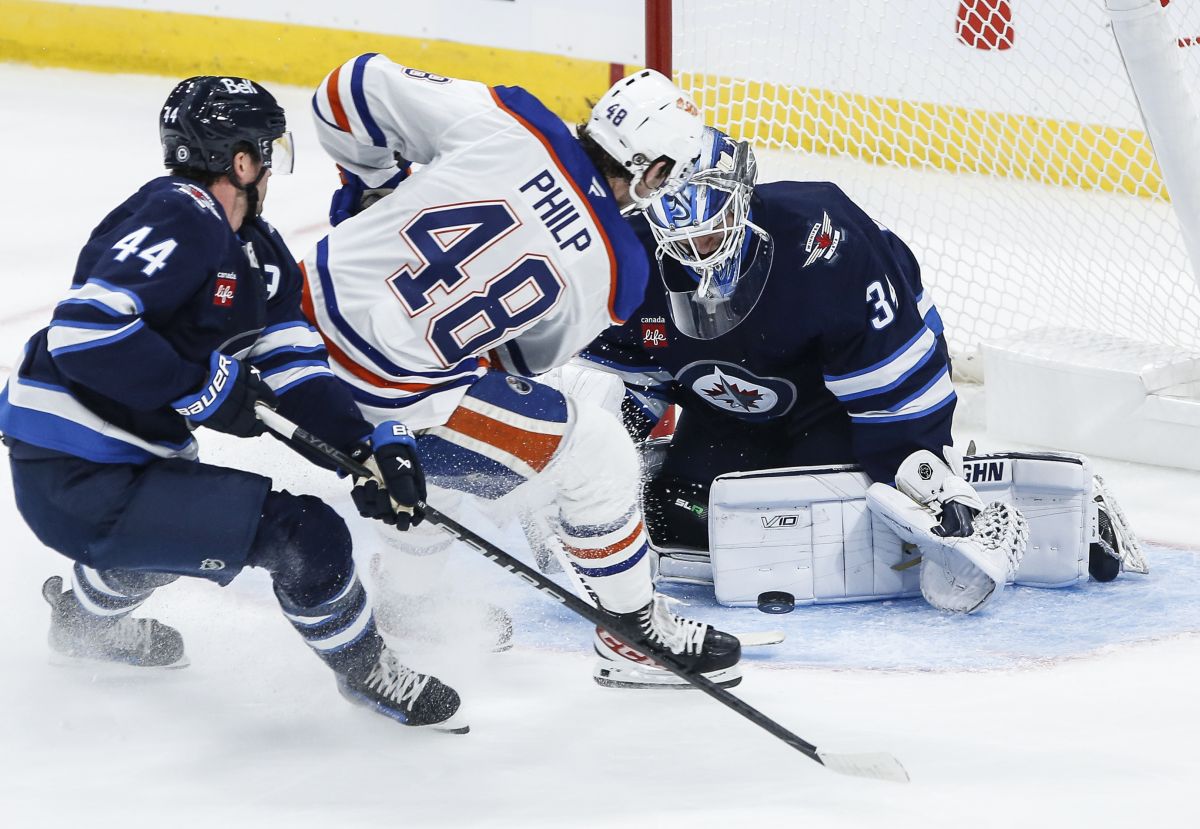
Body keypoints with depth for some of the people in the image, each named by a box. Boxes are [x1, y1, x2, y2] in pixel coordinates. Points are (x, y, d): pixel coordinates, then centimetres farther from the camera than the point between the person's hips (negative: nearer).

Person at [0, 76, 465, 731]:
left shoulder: (259, 252, 12)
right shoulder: (180, 222, -19)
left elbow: (291, 367, 9)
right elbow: (85, 332, -30)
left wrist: (370, 446, -5)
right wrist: (204, 389, -23)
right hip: (75, 480, -11)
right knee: (305, 534, -16)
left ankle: (86, 616, 61)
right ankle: (368, 675, 6)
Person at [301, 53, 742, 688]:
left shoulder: (510, 123, -5)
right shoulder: (618, 273, -5)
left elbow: (354, 88, -2)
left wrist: (376, 185, 15)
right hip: (392, 392, -6)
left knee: (449, 443, 34)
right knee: (595, 456, 9)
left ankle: (396, 604, 48)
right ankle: (635, 637, 25)